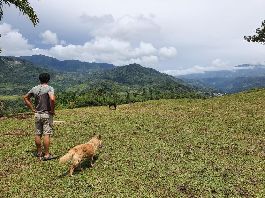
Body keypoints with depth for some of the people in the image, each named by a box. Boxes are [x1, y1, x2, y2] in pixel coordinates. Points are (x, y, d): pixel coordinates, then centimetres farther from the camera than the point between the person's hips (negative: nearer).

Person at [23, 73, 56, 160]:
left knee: (37, 134, 13)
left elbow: (25, 98, 17)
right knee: (46, 134, -2)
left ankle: (39, 152, 27)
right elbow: (52, 99, -30)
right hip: (47, 114, -5)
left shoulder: (34, 89, 5)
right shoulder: (49, 88, -13)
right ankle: (47, 155, 2)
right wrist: (52, 110, -16)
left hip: (37, 114, 5)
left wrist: (32, 108, 15)